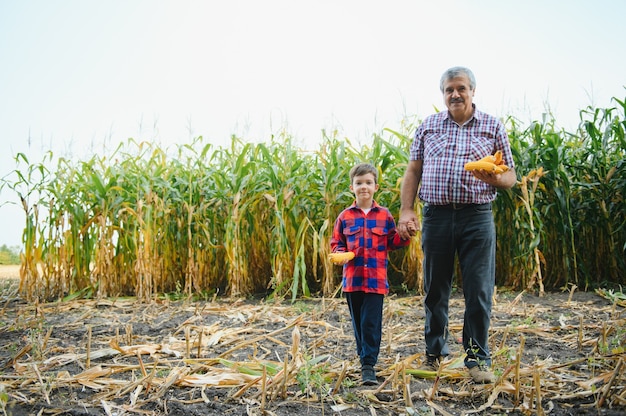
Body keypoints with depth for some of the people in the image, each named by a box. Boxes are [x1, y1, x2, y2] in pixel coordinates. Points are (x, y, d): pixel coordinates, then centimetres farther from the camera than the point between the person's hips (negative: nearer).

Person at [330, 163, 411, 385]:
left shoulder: (384, 215, 5)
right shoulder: (345, 217, 5)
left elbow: (393, 242, 11)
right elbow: (336, 243, 10)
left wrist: (405, 235, -8)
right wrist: (341, 255, -9)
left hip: (376, 279, -1)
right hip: (352, 279, 2)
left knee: (371, 323, -4)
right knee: (358, 322, 12)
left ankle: (369, 365, 0)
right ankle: (364, 356, 29)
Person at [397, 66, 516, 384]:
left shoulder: (493, 126, 9)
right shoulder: (428, 126, 12)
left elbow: (510, 176, 8)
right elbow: (413, 171, 11)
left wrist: (495, 178, -16)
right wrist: (406, 211, 0)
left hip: (477, 217, -1)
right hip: (436, 215, 1)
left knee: (479, 292, -2)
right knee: (434, 290, 8)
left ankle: (477, 359, 9)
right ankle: (434, 354, 24)